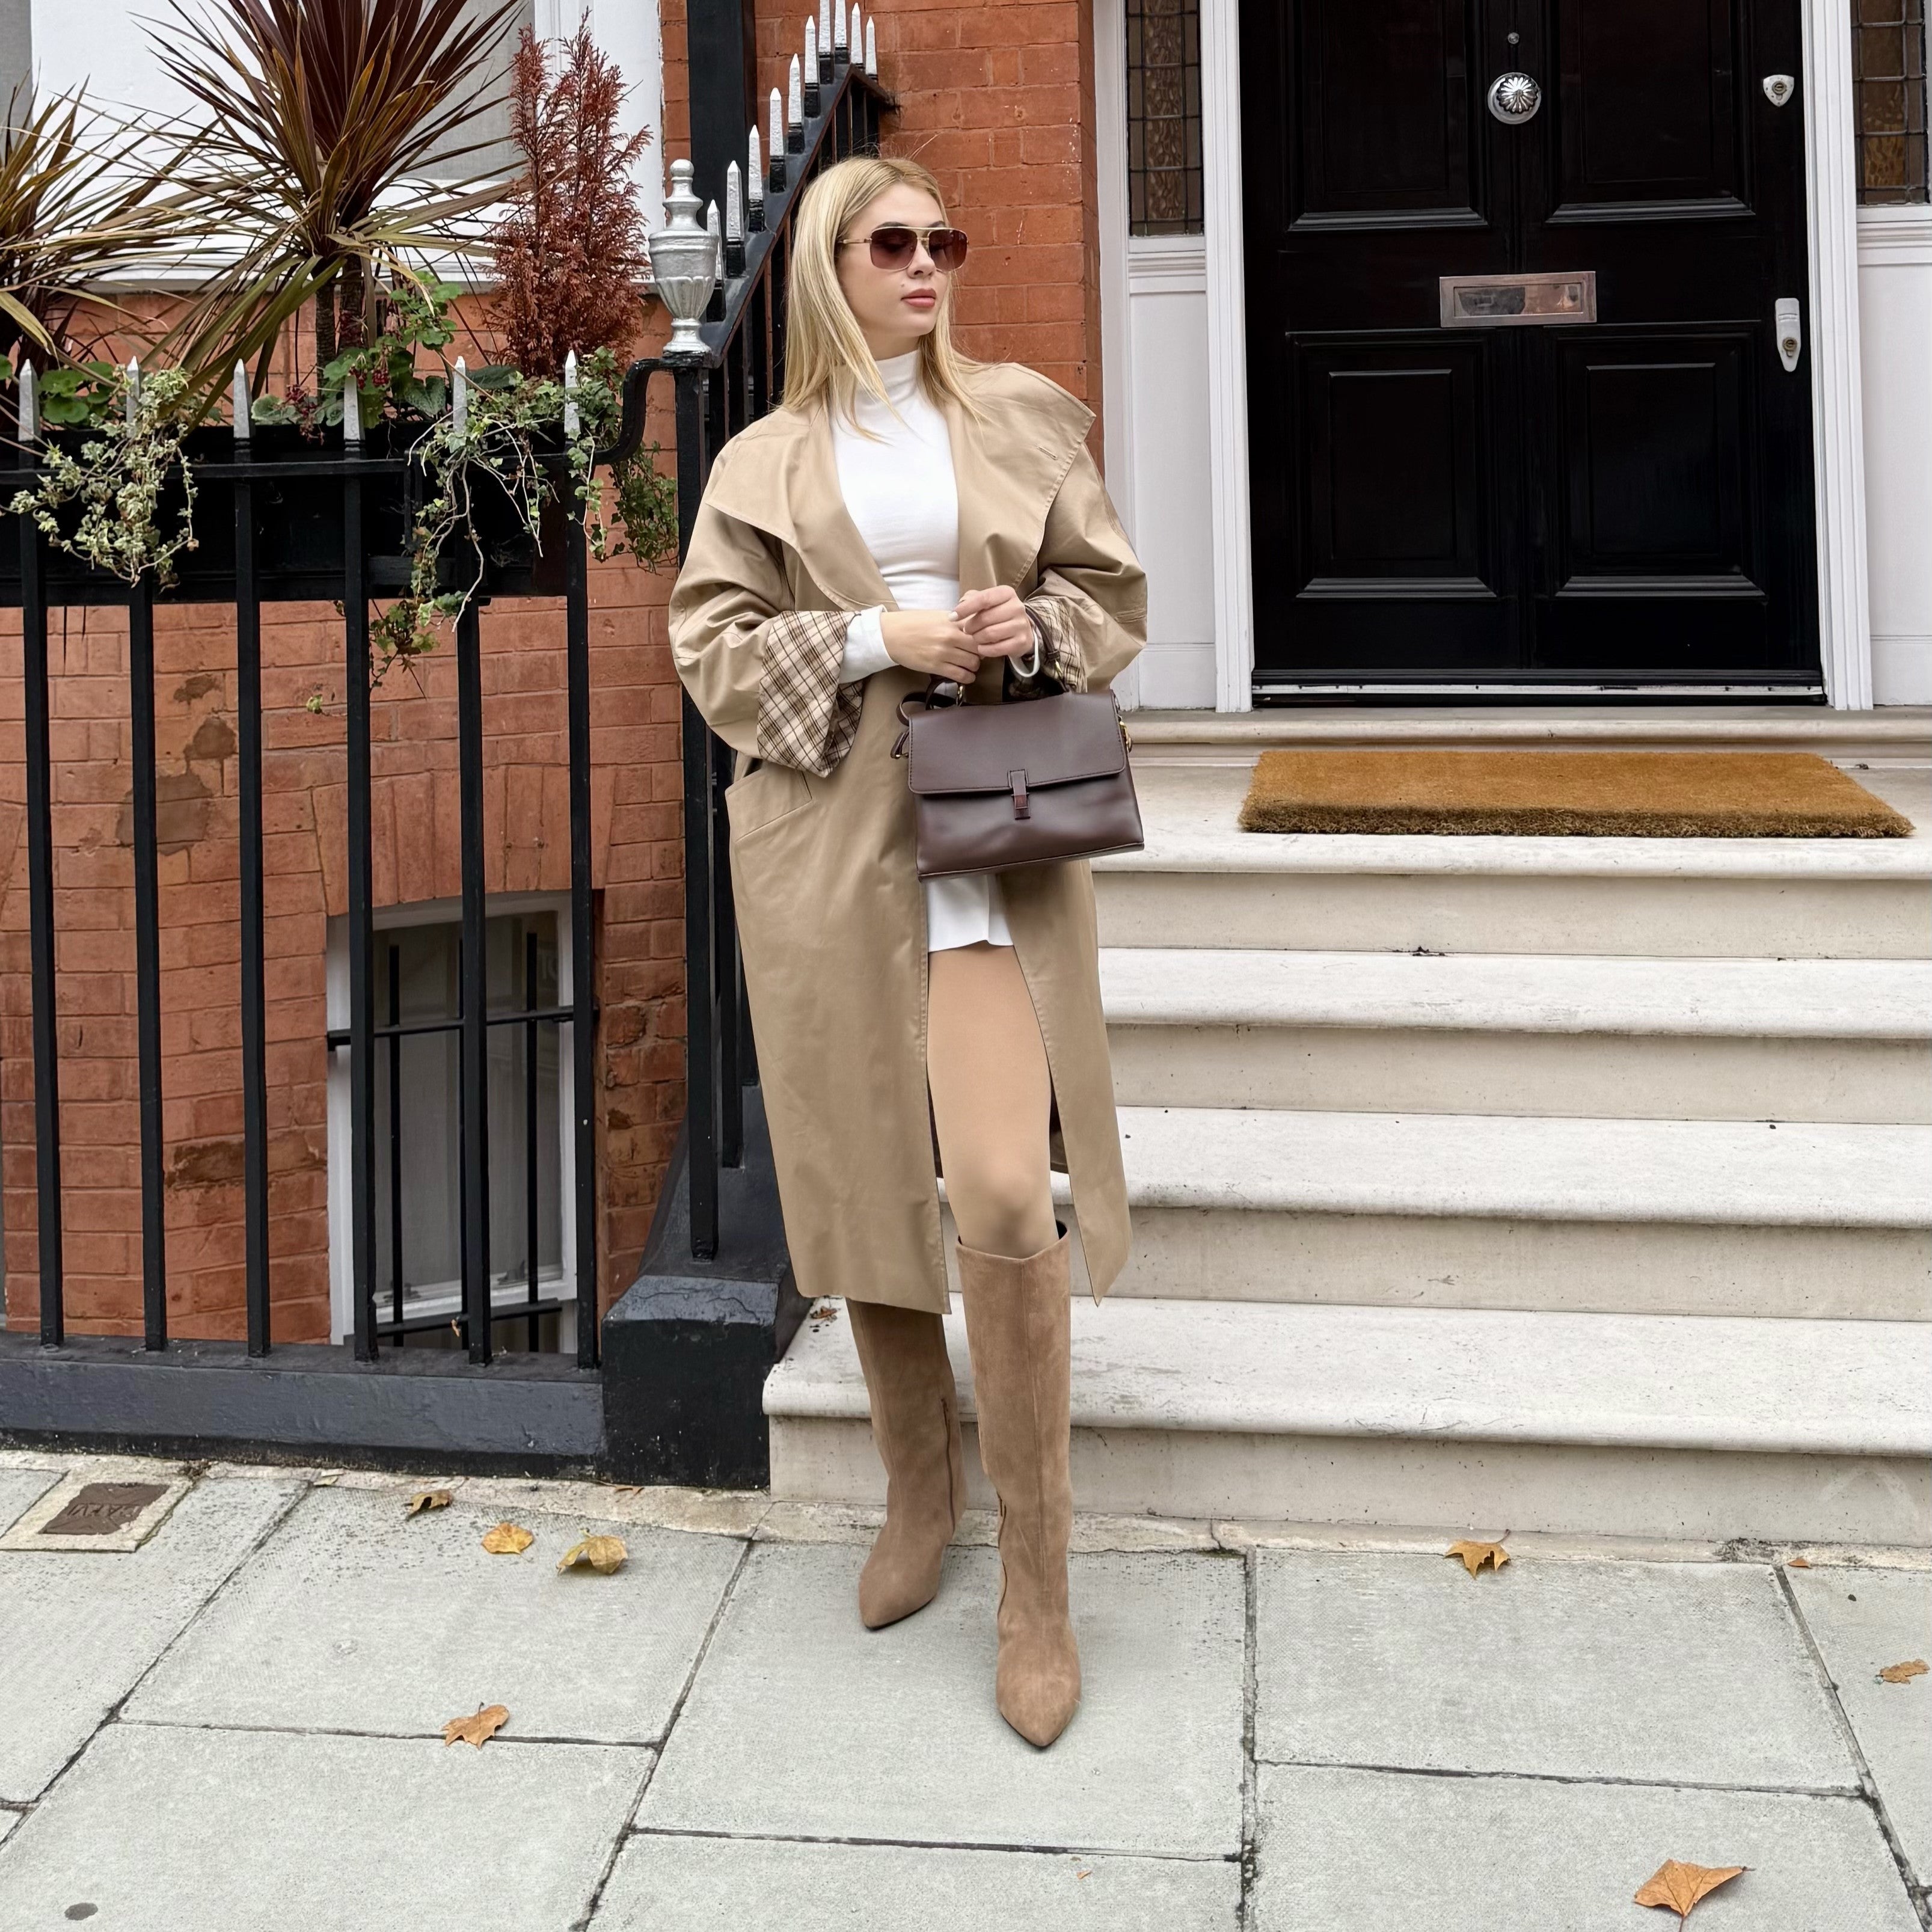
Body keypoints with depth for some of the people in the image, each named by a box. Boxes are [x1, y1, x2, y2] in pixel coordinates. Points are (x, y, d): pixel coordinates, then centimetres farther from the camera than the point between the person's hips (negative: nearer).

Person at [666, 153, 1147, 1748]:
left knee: (1006, 1197, -16)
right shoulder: (765, 462, 12)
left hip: (992, 831, -1)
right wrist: (880, 638, -8)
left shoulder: (1022, 416, 13)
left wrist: (1036, 630, -6)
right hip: (825, 845, 2)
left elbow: (1114, 596, 16)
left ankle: (1038, 1586, -2)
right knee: (865, 1191, 6)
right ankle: (921, 1491, 31)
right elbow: (713, 648, 6)